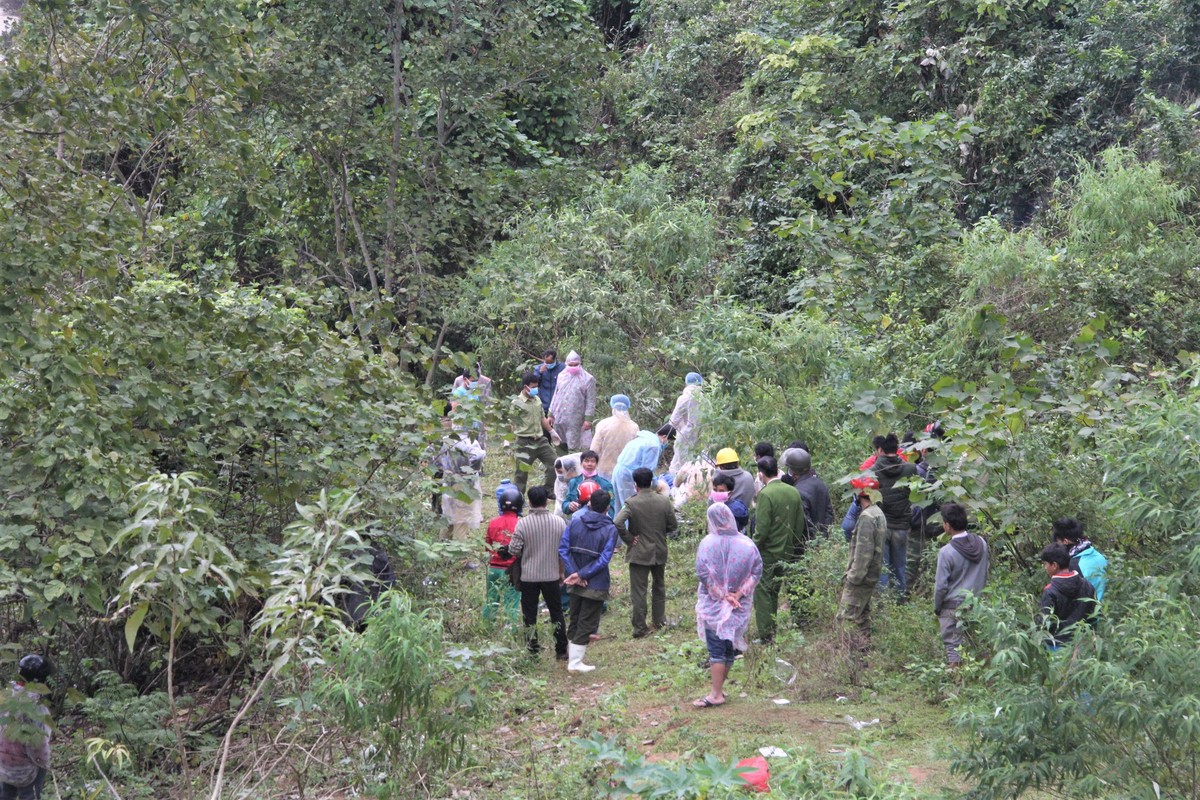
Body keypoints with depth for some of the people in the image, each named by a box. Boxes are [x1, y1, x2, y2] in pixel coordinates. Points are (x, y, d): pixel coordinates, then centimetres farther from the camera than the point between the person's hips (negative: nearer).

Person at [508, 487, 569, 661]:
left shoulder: (523, 523, -15)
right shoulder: (559, 522, -6)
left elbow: (514, 550, -13)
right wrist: (562, 571, 13)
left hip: (528, 576, -2)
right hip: (552, 575, 2)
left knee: (530, 615, 9)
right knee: (556, 613, 15)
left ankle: (532, 652, 11)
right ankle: (561, 651, 19)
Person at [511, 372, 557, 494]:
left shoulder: (537, 399, 9)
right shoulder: (517, 403, -12)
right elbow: (514, 425, -11)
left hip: (540, 440, 7)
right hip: (525, 442, -7)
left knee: (553, 463, 11)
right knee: (522, 471, 0)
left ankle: (547, 491, 25)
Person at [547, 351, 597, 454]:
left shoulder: (588, 379, -4)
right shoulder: (562, 376, 11)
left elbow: (590, 401, -6)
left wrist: (588, 419, -13)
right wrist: (551, 414, 15)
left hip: (575, 421, -5)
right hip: (559, 418, 5)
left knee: (573, 448, -4)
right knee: (560, 447, 11)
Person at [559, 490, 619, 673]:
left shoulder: (574, 523, -3)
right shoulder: (610, 530, -13)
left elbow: (563, 549, -9)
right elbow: (604, 560, -20)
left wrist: (574, 573, -11)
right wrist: (581, 575, -17)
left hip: (576, 584, 4)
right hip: (596, 586, -4)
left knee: (574, 620, 20)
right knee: (586, 623, 5)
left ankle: (572, 655, 32)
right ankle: (575, 662, 6)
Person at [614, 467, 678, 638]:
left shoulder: (631, 503, -15)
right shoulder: (664, 501, -5)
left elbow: (618, 522, -28)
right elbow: (673, 525, -1)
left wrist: (629, 539, -15)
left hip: (639, 553, -4)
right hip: (660, 551, 4)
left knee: (638, 591, 1)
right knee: (659, 586, 22)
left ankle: (640, 628, 1)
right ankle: (659, 621, 30)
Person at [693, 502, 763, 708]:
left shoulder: (707, 543, -10)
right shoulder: (747, 544, -4)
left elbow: (702, 573, -14)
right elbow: (757, 572, -5)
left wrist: (722, 595, -9)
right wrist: (738, 594, -8)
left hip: (713, 604, -3)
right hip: (740, 606, 3)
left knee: (716, 649, -2)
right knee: (730, 646, 14)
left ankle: (716, 694, -7)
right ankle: (719, 687, 23)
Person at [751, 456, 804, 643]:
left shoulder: (765, 494, -18)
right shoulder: (793, 492, 3)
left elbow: (762, 528, -20)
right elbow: (800, 524, 8)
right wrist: (792, 547, 18)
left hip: (767, 552, -7)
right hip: (786, 553, 7)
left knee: (762, 594, 0)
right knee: (774, 592, 18)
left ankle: (766, 636, -1)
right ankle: (773, 632, 25)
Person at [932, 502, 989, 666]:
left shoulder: (946, 552, -19)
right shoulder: (981, 543, -3)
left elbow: (941, 585, -14)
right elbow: (985, 574, 8)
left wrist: (936, 608, 1)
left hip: (952, 607, -5)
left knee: (953, 646, 3)